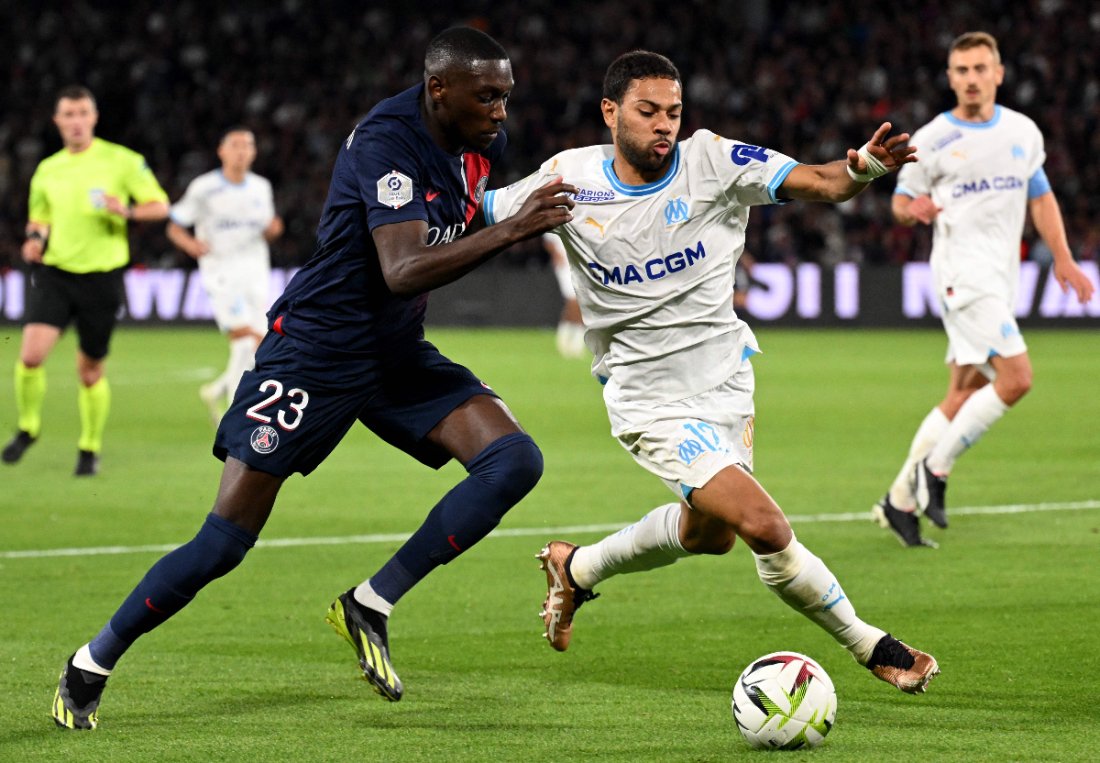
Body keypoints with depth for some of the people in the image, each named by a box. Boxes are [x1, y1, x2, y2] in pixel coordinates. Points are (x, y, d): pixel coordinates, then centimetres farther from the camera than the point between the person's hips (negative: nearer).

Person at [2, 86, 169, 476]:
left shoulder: (122, 160, -2)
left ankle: (90, 448, 26)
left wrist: (127, 211, -22)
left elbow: (160, 205, -2)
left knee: (91, 370, 6)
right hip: (54, 271, 2)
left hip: (102, 276, -2)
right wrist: (35, 239, -1)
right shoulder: (46, 170, 9)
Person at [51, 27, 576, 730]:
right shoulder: (385, 143, -24)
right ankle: (92, 664, 12)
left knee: (515, 460, -14)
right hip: (315, 351, -7)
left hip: (397, 355, 7)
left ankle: (370, 607, -7)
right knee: (224, 544, -8)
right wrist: (509, 233, -42)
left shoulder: (485, 142, 1)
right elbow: (402, 271, -37)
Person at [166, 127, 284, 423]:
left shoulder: (261, 188, 9)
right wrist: (190, 244, -22)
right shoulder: (203, 188, -4)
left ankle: (217, 391, 25)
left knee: (261, 351, 1)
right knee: (246, 339, -19)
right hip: (221, 273, -5)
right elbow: (174, 228, -1)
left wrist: (272, 230, -5)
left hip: (256, 273, 5)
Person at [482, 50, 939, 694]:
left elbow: (817, 182, -21)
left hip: (726, 376, 5)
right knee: (766, 527, -19)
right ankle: (872, 647, 1)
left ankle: (576, 568, 48)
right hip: (652, 403, -4)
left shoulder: (713, 163, -10)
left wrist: (863, 167, -41)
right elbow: (484, 216, 5)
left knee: (709, 534, 24)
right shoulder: (569, 178, -10)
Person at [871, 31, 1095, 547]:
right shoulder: (931, 140, -3)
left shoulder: (1023, 132, 11)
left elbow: (1040, 198, 20)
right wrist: (913, 209, -21)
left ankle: (900, 500, 13)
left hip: (1002, 278, 6)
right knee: (1016, 377, -20)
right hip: (961, 268, -6)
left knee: (963, 397, 6)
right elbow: (900, 201, 3)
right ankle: (935, 470, -8)